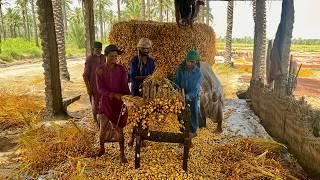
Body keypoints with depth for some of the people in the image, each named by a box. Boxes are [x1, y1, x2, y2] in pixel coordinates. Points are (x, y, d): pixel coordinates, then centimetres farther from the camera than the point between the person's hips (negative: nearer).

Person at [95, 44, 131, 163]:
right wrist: (114, 94, -26)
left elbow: (125, 87, -5)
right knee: (103, 129, 7)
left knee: (119, 129, 6)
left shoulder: (121, 70, -7)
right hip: (105, 102, 1)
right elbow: (100, 89, -13)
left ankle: (122, 154, 21)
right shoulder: (100, 70, -7)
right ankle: (101, 148, 37)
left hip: (119, 103, 0)